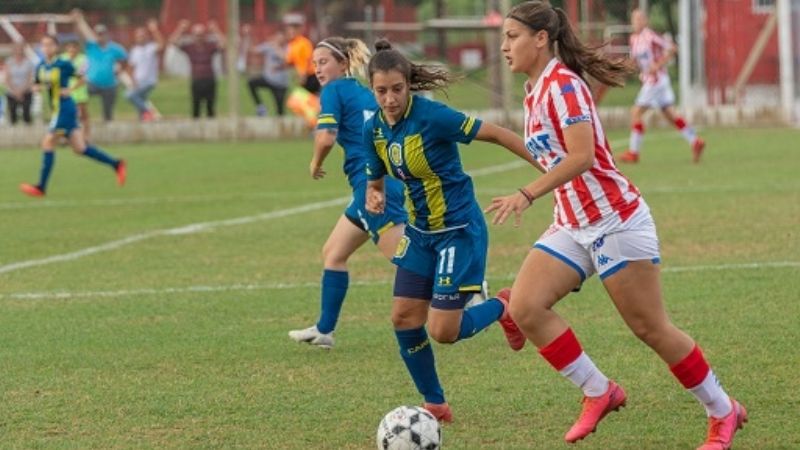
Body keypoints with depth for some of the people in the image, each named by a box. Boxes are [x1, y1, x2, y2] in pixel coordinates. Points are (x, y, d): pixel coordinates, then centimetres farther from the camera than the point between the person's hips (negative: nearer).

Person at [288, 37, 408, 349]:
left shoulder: (335, 90, -4)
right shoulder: (367, 95, 19)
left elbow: (326, 137, -17)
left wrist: (316, 164, 1)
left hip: (373, 184, -10)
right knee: (333, 253, 18)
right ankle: (324, 330, 22)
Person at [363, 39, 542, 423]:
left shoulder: (432, 116, -23)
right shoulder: (374, 129, -2)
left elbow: (495, 134, -18)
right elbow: (375, 179, 16)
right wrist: (374, 197, -6)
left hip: (459, 229, -7)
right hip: (420, 231, 7)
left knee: (443, 331, -10)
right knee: (404, 318, 0)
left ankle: (502, 307, 20)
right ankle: (435, 404, 18)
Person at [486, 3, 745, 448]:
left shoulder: (563, 84, -16)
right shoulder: (536, 90, 11)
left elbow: (582, 156, -27)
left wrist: (527, 195, -32)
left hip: (615, 221, -8)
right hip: (572, 226, 8)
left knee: (651, 327, -2)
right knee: (525, 306, -11)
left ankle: (723, 411, 15)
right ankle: (600, 392, -1)